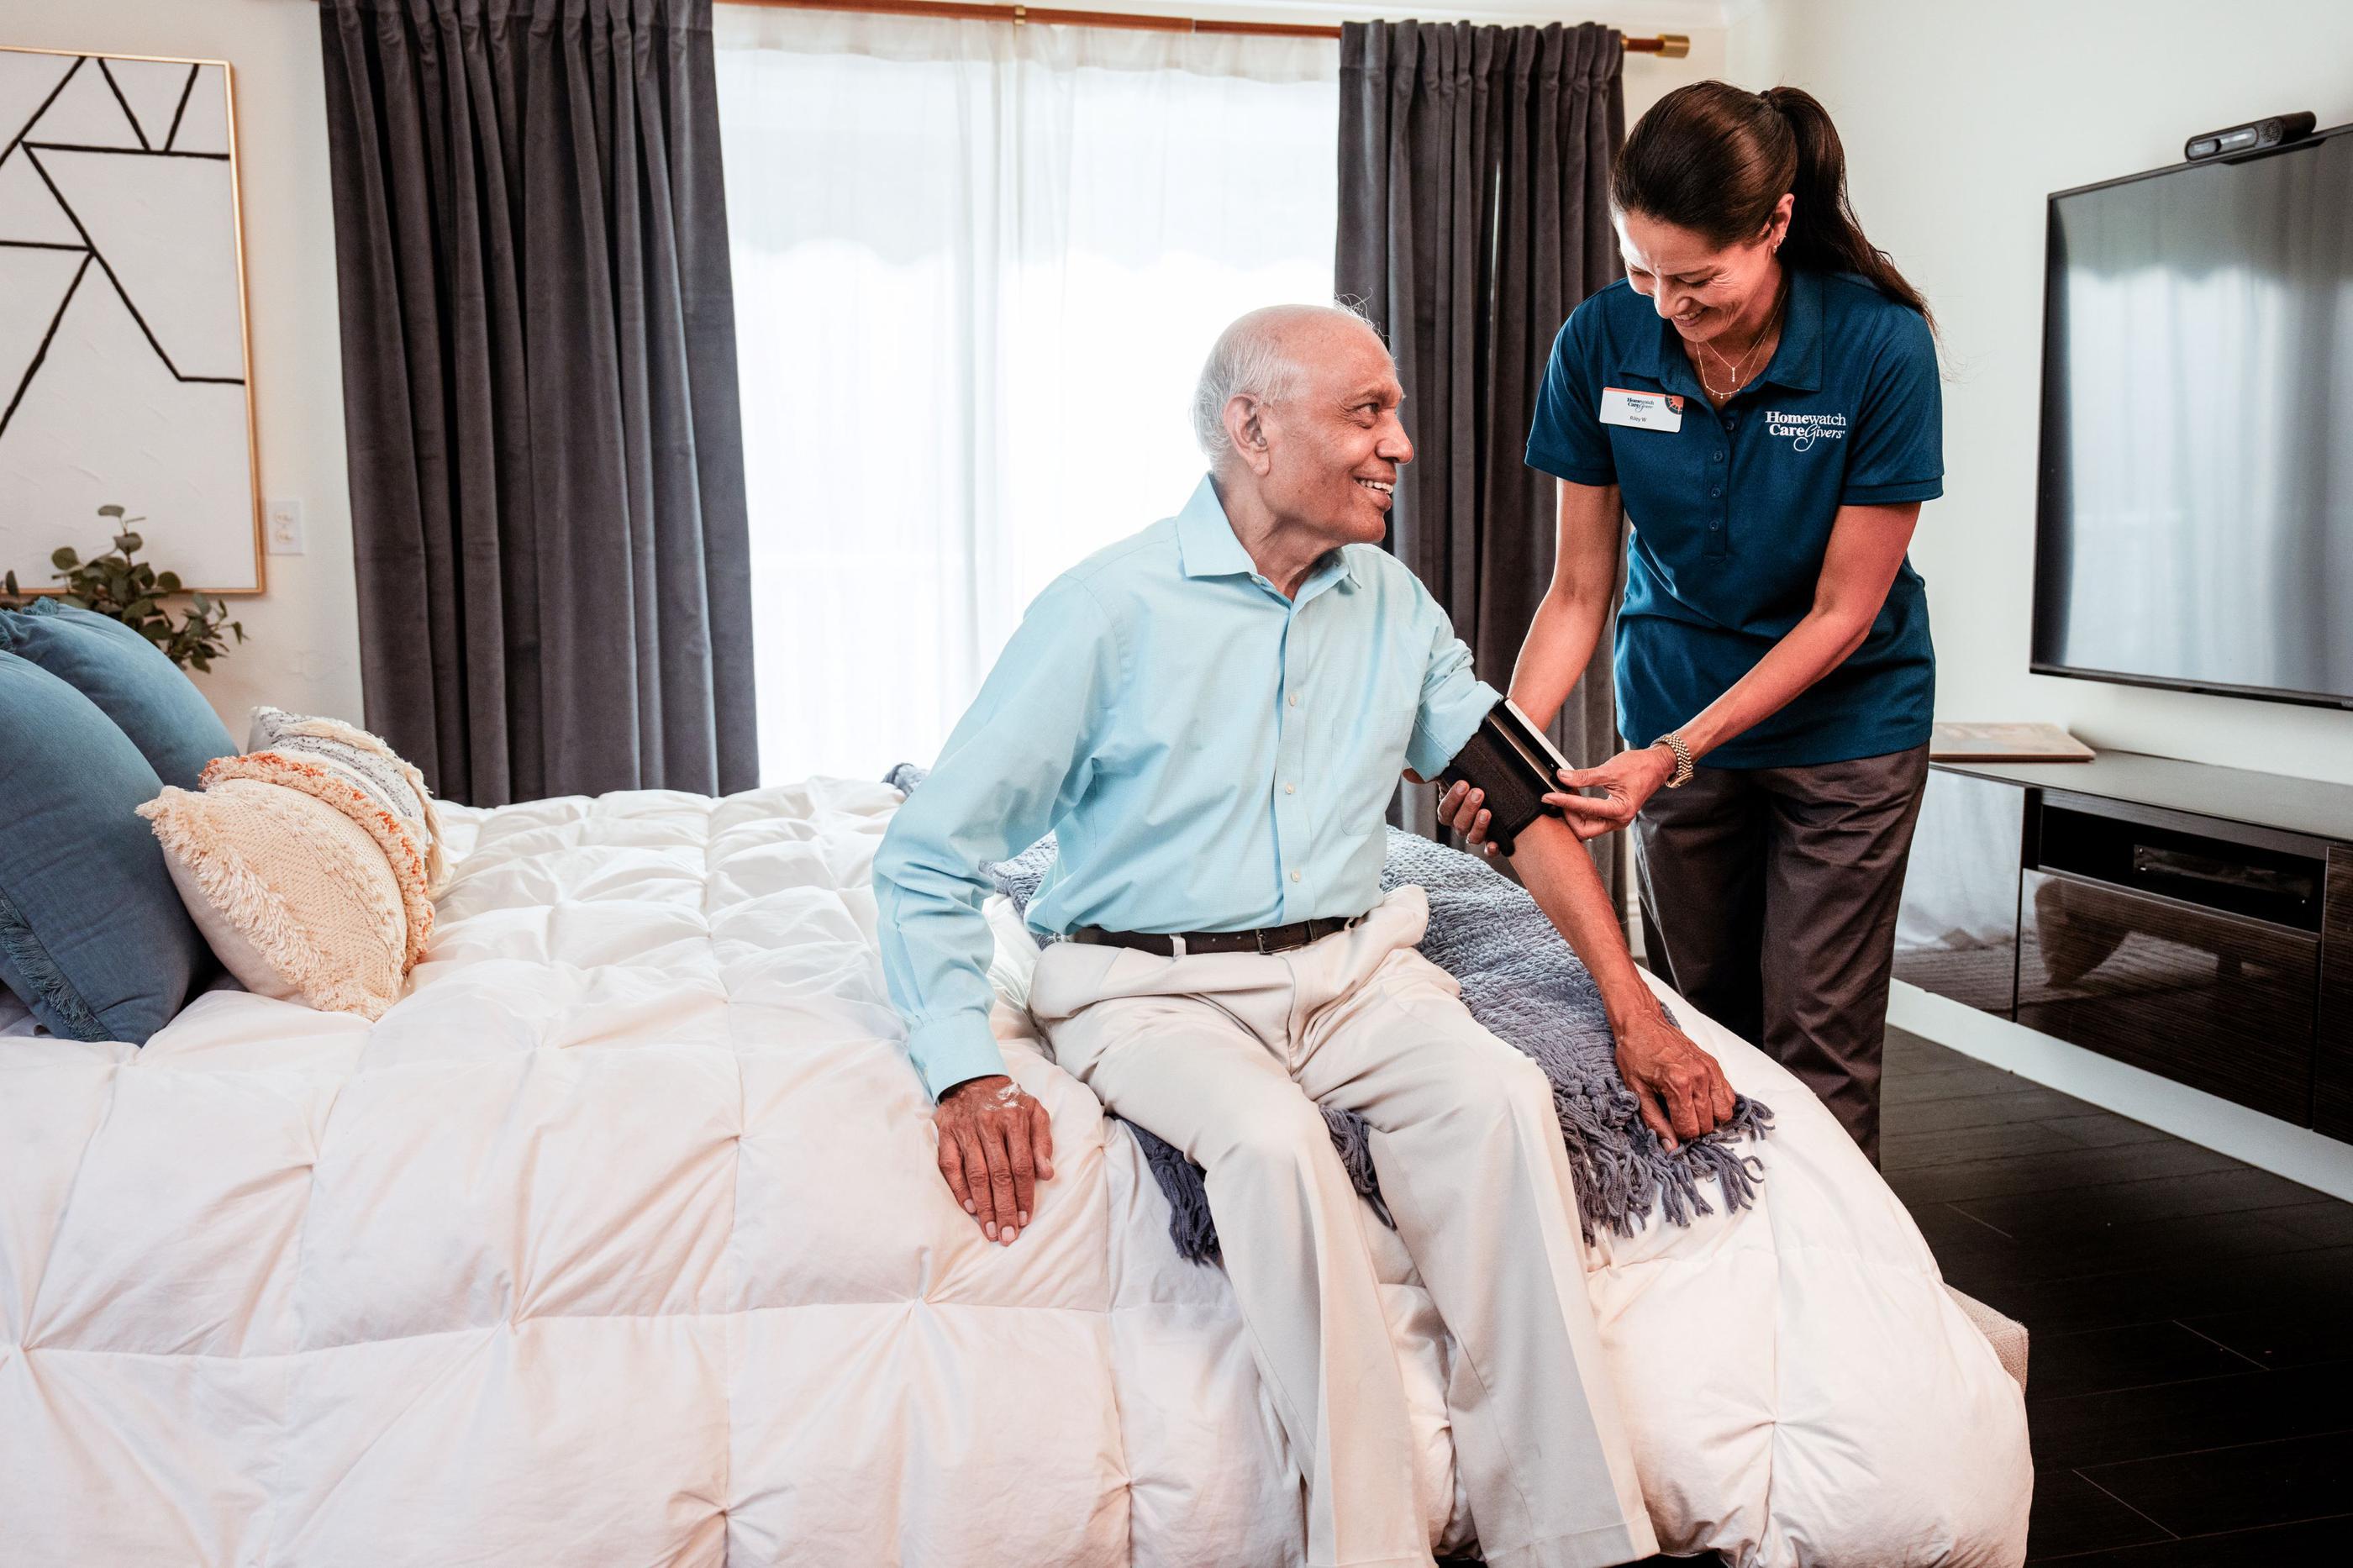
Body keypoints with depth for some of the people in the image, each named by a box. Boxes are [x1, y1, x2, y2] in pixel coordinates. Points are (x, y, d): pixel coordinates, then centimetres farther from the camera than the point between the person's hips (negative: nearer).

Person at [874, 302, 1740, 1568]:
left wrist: (1635, 1012, 3)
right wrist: (966, 1074, -18)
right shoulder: (1110, 609, -7)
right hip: (1152, 983, -3)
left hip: (1350, 966, 4)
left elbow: (1520, 796, 12)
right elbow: (925, 860, -5)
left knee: (1501, 1092, -26)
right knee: (1275, 1138, -34)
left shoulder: (1392, 606, 9)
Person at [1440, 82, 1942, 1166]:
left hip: (1844, 721, -2)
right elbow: (1580, 589, -7)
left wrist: (1674, 754, -25)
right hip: (1673, 713, 3)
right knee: (1695, 1022, 10)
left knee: (1812, 1044, -3)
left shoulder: (1881, 346, -21)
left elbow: (1841, 615, -17)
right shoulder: (1601, 344, -13)